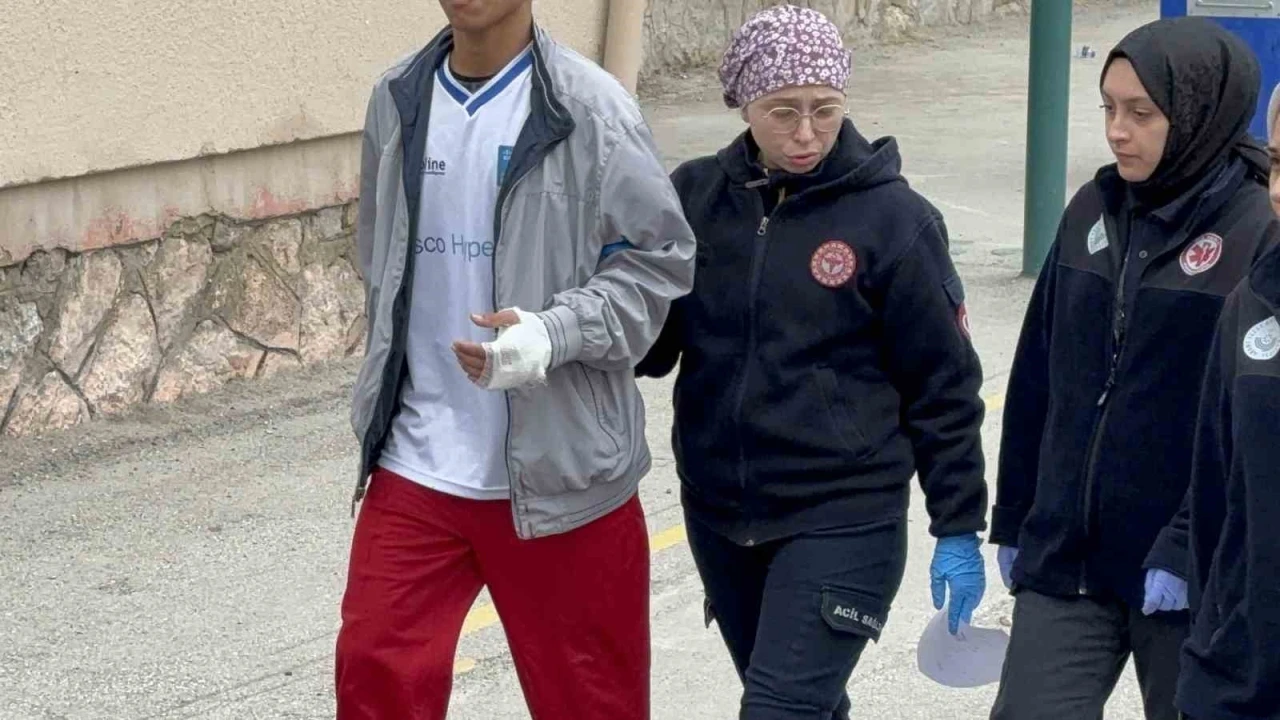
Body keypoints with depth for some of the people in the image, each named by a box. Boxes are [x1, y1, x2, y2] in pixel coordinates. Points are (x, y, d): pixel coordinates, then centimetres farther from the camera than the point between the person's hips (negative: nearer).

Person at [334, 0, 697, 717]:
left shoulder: (589, 108, -12)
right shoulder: (399, 99, 5)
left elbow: (661, 257, -9)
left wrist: (553, 333, -24)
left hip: (562, 473, -4)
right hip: (414, 470, 4)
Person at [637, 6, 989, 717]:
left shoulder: (894, 218, -9)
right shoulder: (694, 196, 1)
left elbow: (944, 386, -4)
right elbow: (652, 342, 7)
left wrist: (960, 529, -3)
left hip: (843, 520, -4)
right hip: (718, 511, 4)